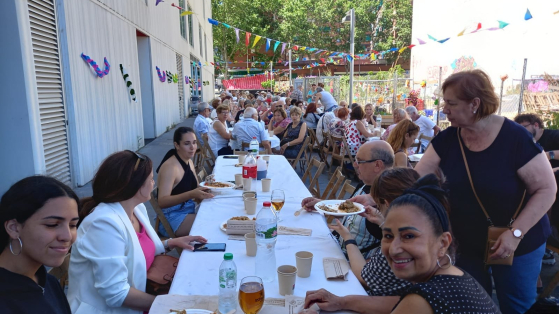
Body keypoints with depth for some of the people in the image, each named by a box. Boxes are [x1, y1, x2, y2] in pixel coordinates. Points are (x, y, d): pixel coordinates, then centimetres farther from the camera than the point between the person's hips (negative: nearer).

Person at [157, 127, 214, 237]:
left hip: (188, 211, 8)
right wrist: (191, 194, -35)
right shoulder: (170, 167, -18)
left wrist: (205, 188, -7)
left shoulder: (189, 162, 8)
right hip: (172, 218, -8)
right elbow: (162, 202, -25)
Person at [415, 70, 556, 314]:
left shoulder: (515, 138, -21)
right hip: (466, 244, 4)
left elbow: (546, 189, -17)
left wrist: (516, 233, -25)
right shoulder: (446, 140, -9)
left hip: (518, 246, -3)